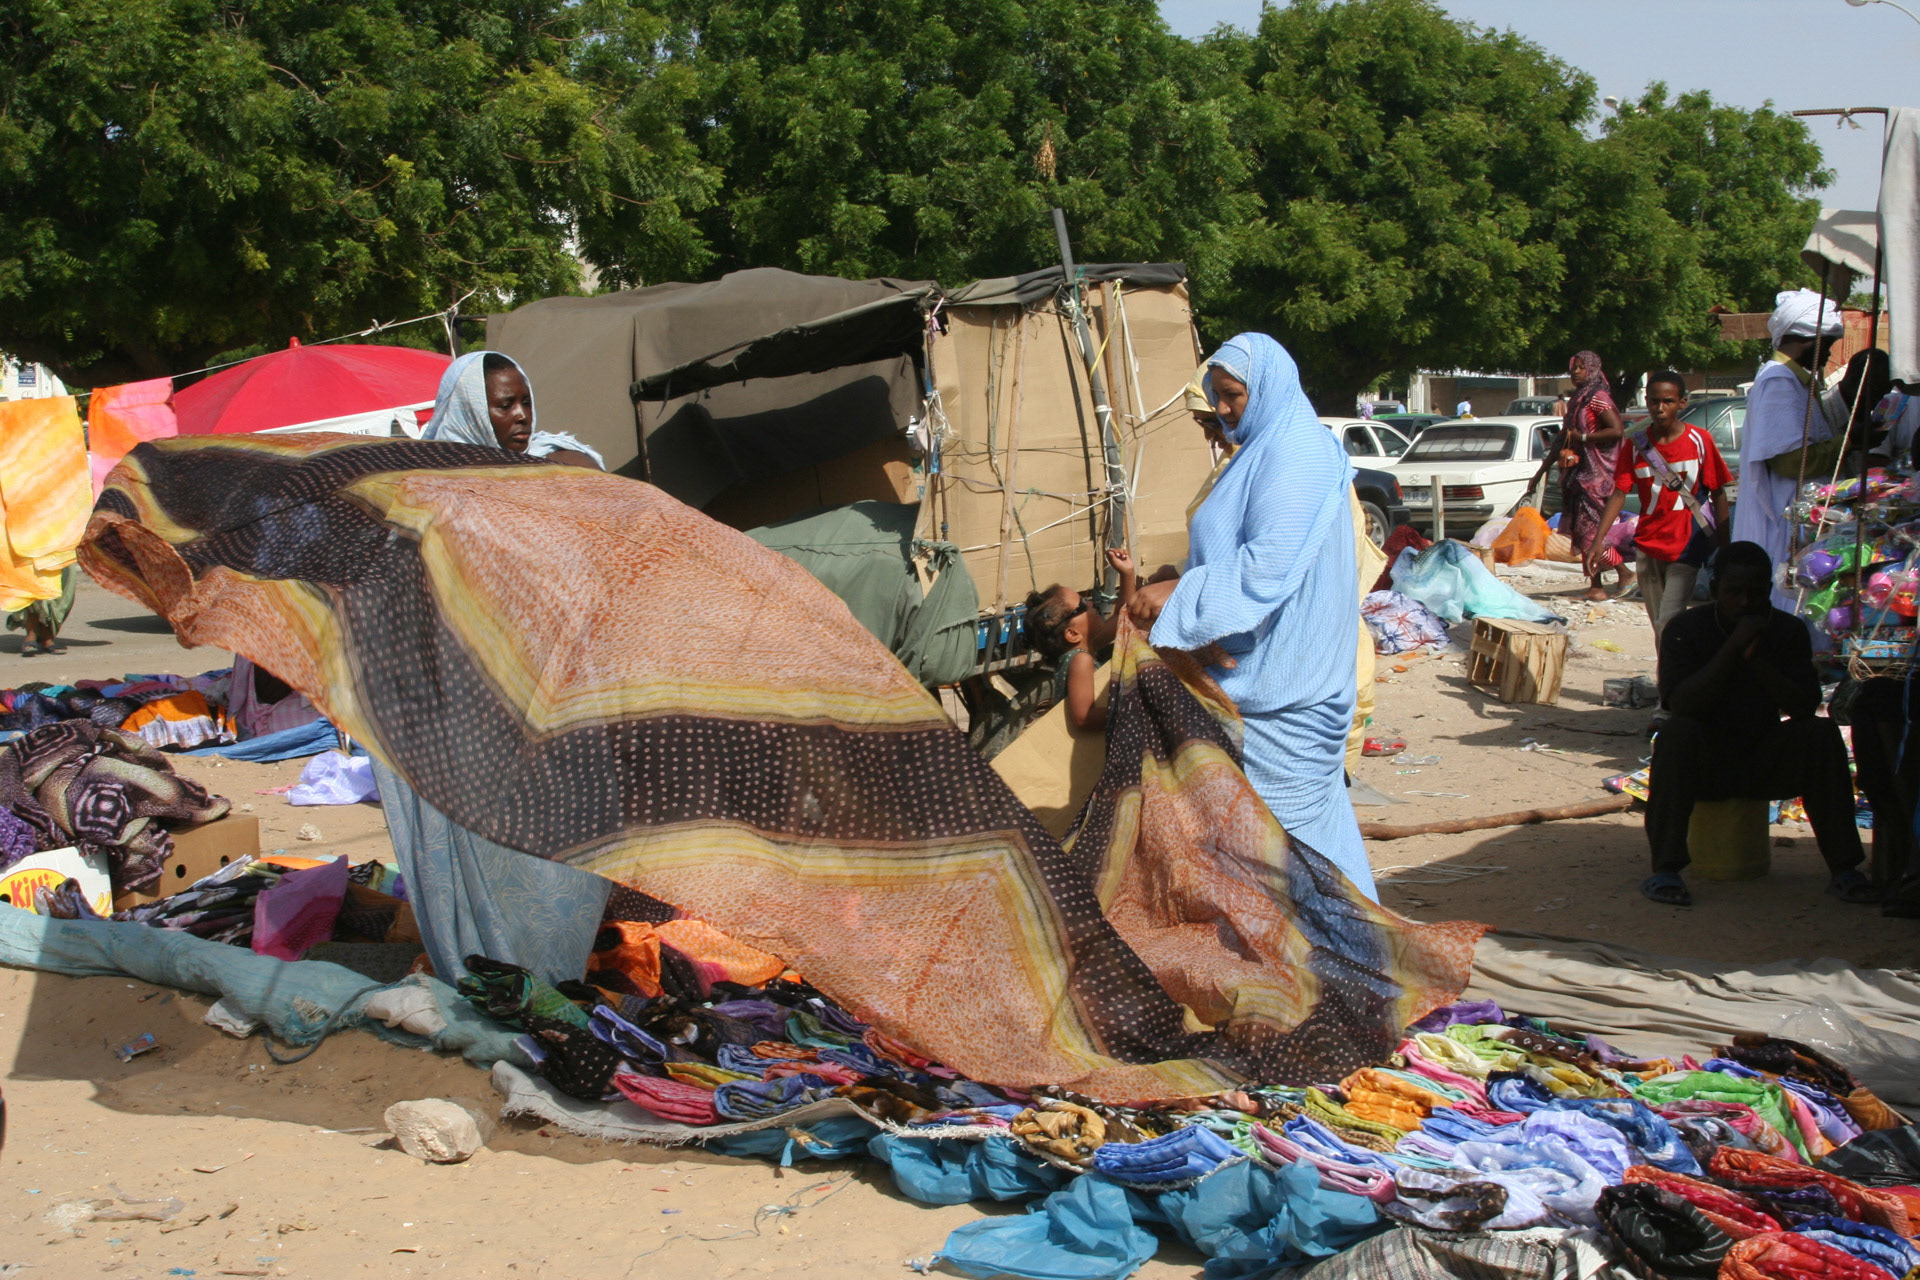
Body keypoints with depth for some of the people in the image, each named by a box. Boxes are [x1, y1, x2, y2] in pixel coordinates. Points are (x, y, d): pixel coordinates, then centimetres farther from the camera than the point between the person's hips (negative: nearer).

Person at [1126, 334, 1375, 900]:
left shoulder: (1296, 453, -15)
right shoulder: (1261, 450, 16)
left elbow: (1268, 564, -24)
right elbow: (1227, 552, 15)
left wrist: (1177, 596, -19)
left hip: (1282, 677, -10)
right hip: (1255, 664, 10)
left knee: (1279, 800, -4)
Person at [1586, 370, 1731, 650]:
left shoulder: (1699, 441, -4)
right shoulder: (1636, 445, 2)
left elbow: (1718, 495, 0)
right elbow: (1619, 493, -3)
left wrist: (1725, 548, -2)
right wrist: (1598, 541, -14)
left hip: (1687, 544, -4)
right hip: (1647, 543, 4)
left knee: (1670, 622, -16)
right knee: (1659, 626, 11)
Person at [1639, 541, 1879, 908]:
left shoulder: (1789, 631, 1)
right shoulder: (1685, 629, -8)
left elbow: (1805, 707, -11)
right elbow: (1680, 705, -24)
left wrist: (1756, 657, -23)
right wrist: (1732, 647, -29)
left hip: (1762, 766, 3)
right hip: (1702, 765, -3)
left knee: (1822, 733, -21)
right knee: (1677, 733, -33)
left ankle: (1843, 870, -20)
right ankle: (1665, 869, -35)